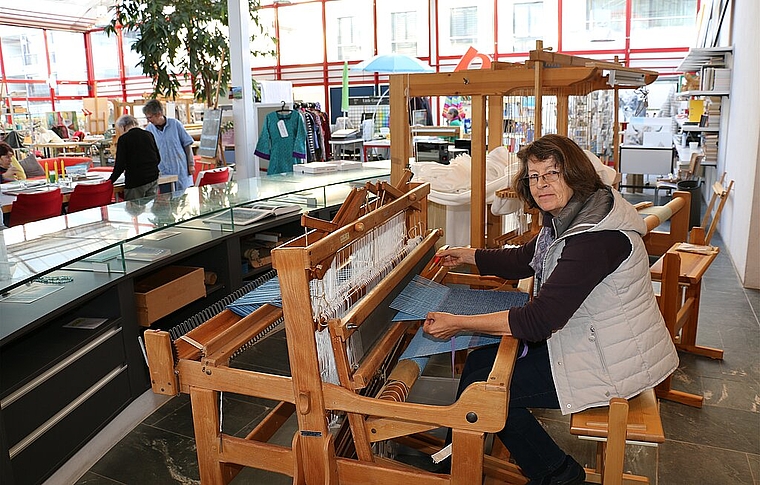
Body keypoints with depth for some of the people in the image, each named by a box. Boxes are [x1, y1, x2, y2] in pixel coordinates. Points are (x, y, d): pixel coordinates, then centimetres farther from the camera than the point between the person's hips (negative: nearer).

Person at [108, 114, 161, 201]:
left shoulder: (124, 139, -6)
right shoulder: (149, 135, 8)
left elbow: (120, 165, -8)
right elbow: (158, 159, 14)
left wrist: (110, 180, 2)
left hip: (135, 181, -5)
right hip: (153, 178, 5)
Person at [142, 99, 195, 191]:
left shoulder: (175, 124, -4)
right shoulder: (149, 129, 2)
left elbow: (187, 144, 1)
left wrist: (191, 165, -2)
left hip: (181, 170, -2)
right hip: (163, 173, 2)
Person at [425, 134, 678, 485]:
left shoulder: (595, 237, -30)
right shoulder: (565, 218, 3)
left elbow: (538, 320, -32)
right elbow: (524, 261, 20)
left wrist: (457, 323, -27)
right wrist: (466, 255, 18)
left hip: (609, 362, -10)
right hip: (582, 339, 10)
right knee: (478, 361, 8)